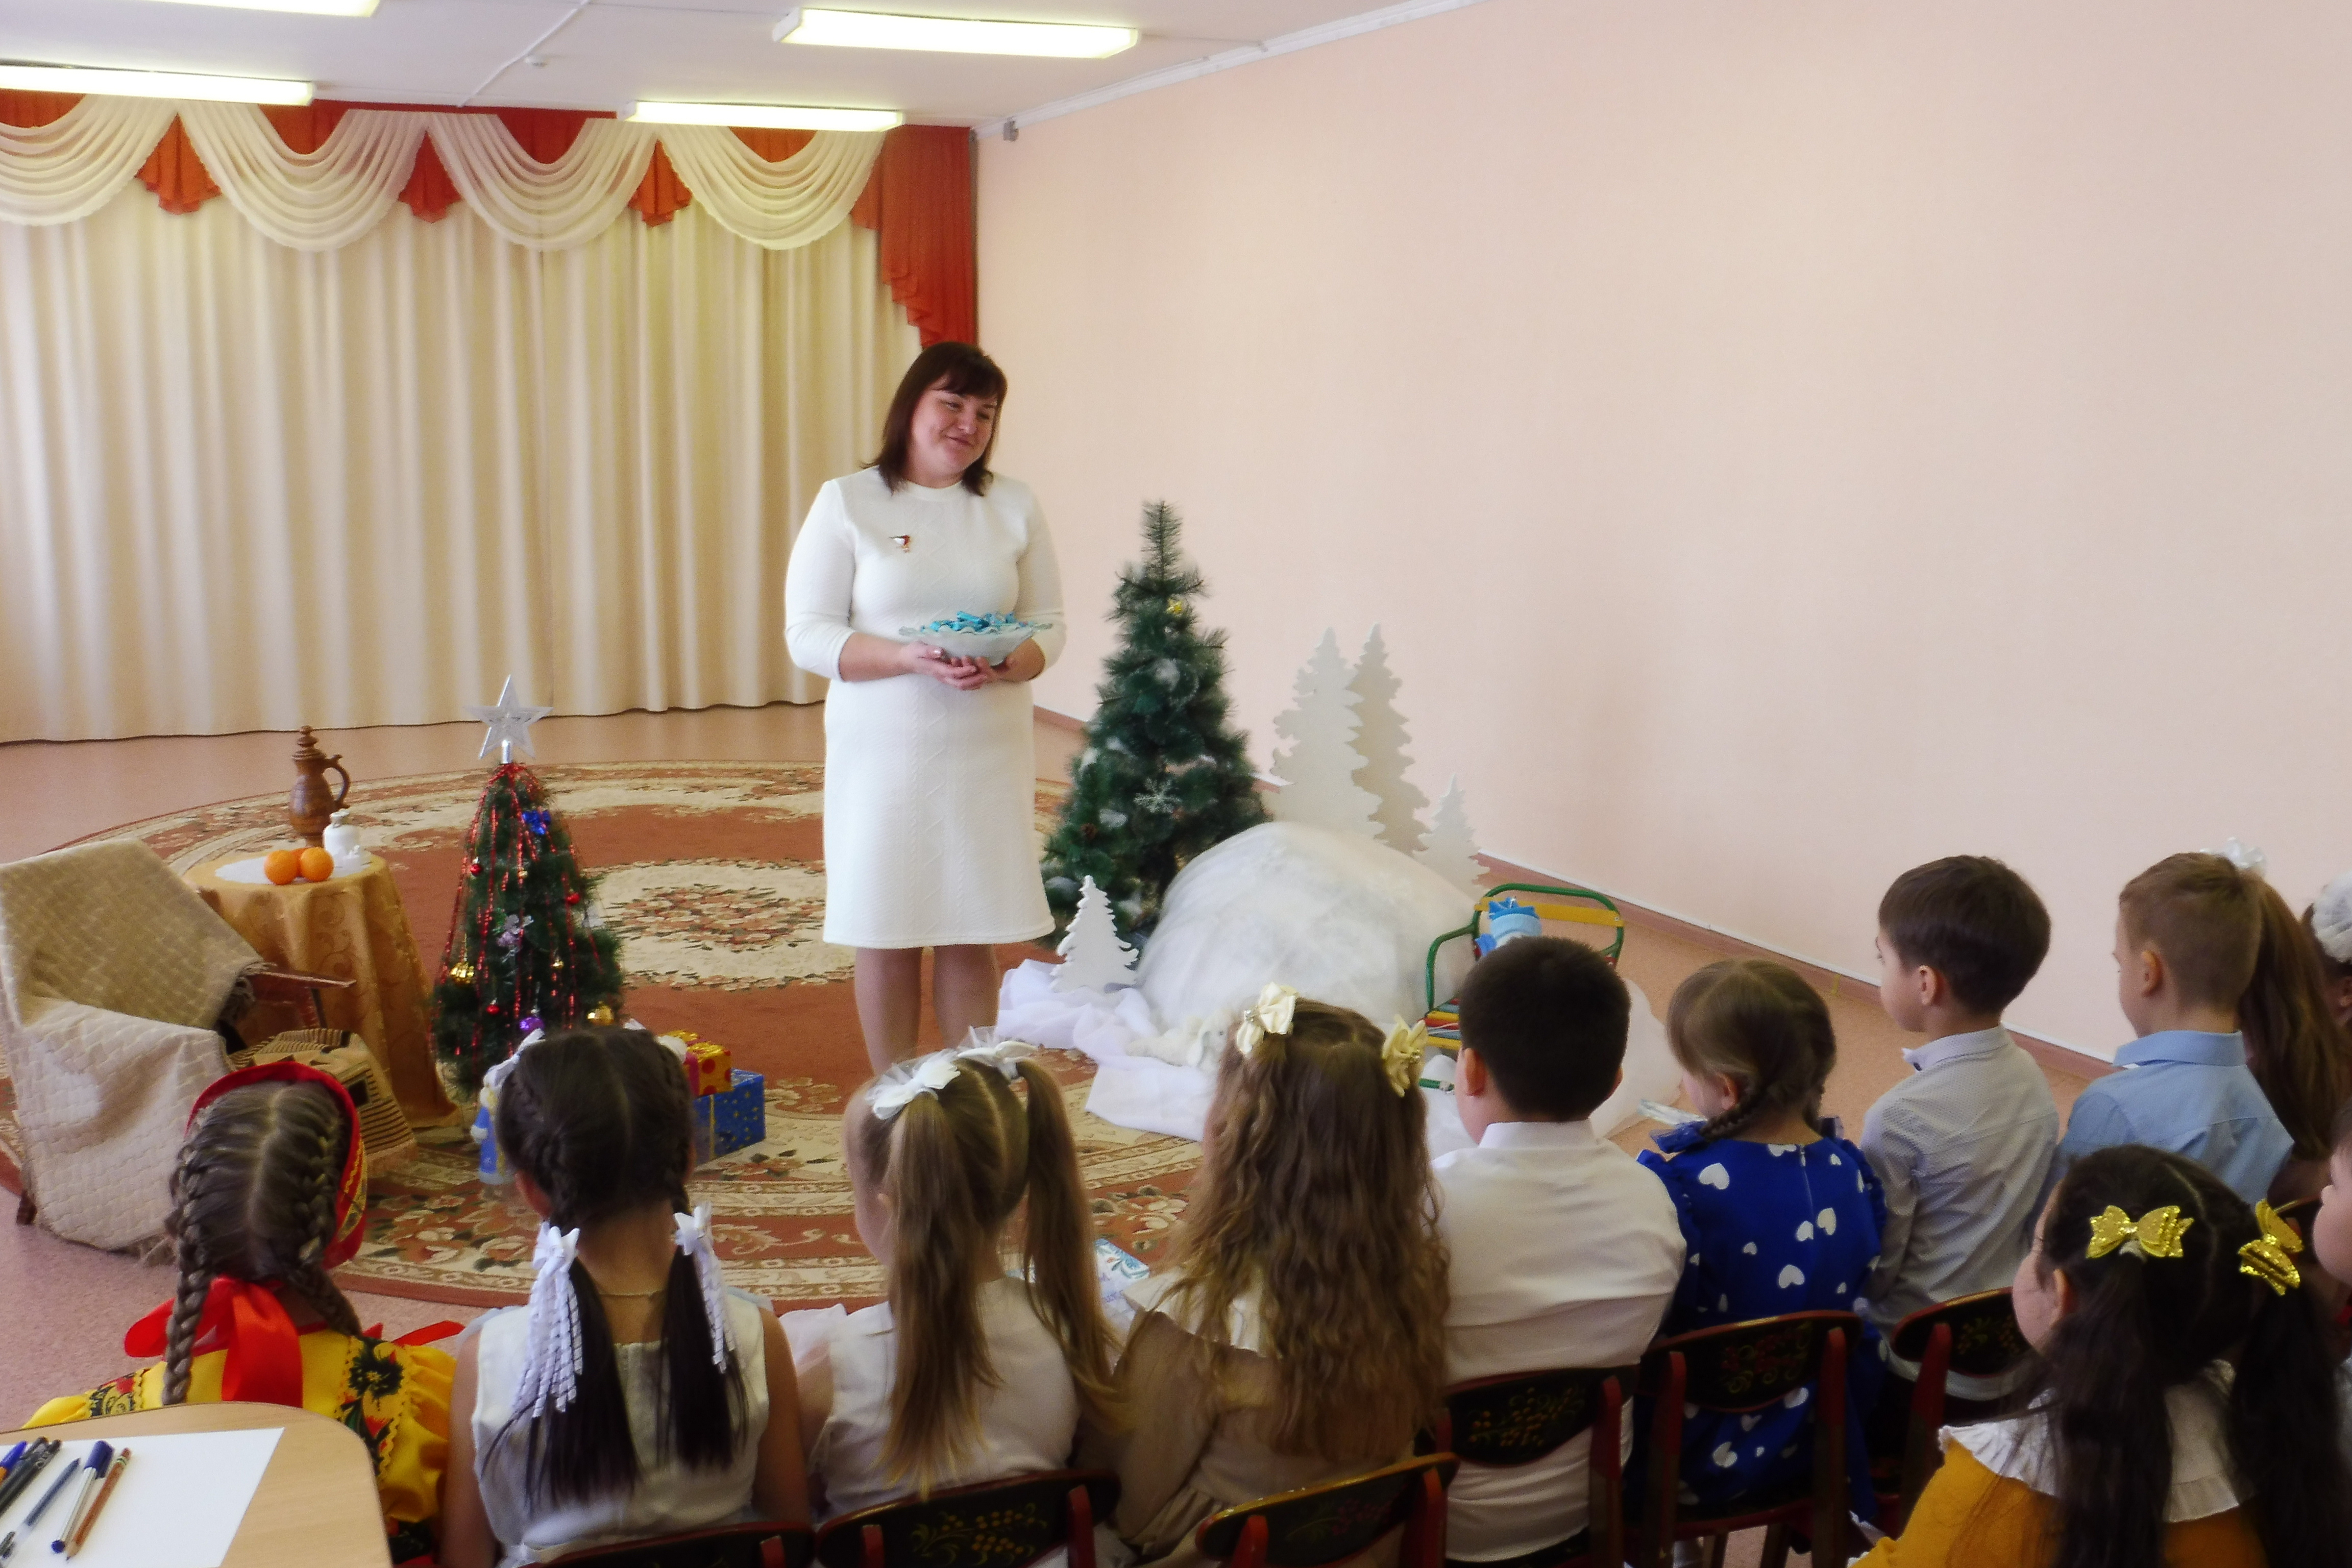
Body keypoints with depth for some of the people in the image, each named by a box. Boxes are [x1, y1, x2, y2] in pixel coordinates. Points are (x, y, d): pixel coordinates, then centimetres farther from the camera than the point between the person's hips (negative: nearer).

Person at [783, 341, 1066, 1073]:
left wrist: (1006, 664, -16)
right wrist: (909, 659, -20)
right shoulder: (847, 502, 0)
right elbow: (807, 635, -5)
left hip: (988, 755, 2)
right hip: (883, 756, -2)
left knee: (971, 939, 7)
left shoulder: (1014, 505, 7)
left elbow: (1049, 626, 7)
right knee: (886, 937, 5)